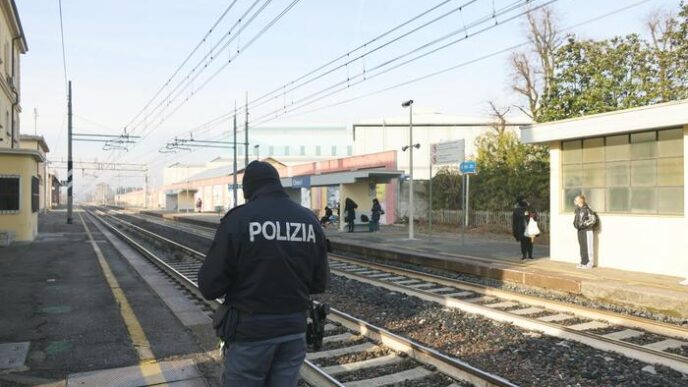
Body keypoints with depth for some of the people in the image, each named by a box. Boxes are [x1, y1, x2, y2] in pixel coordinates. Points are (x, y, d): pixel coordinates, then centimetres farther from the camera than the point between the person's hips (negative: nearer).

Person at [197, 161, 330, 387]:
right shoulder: (310, 221, 0)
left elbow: (210, 287, -13)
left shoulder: (238, 219, -13)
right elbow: (320, 283, 5)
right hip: (294, 330, 4)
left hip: (251, 331, -4)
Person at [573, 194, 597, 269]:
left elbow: (593, 219, -15)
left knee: (587, 247, -3)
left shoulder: (586, 209, -15)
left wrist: (584, 224, -17)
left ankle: (589, 263, 3)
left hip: (587, 230, -8)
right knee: (582, 247, 11)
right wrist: (575, 224, 8)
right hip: (580, 230, 8)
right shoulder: (577, 210, 11)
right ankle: (583, 262, 18)